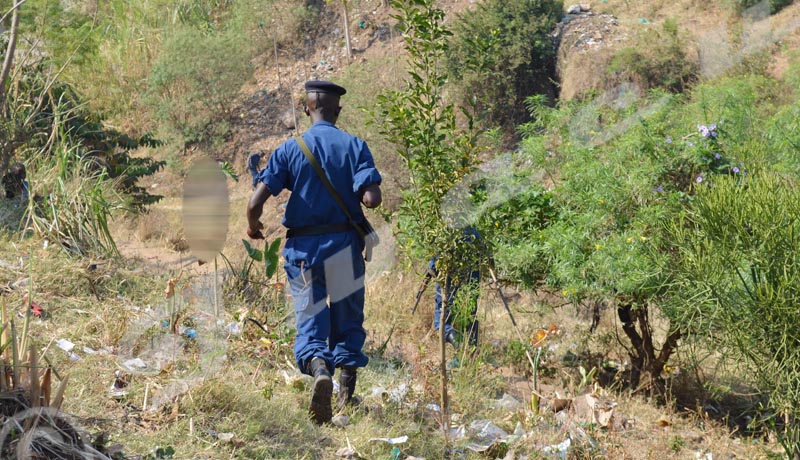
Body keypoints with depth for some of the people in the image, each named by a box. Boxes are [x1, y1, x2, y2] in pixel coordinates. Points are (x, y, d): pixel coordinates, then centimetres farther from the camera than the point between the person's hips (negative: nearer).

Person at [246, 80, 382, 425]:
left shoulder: (289, 149, -2)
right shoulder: (354, 146, -3)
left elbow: (256, 202, -10)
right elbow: (372, 199, -15)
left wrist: (253, 226, 11)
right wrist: (358, 196, 9)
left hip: (303, 247, 0)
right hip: (344, 246, 0)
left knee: (310, 322, 2)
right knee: (348, 322, 15)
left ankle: (319, 369, -28)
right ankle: (346, 395, 13)